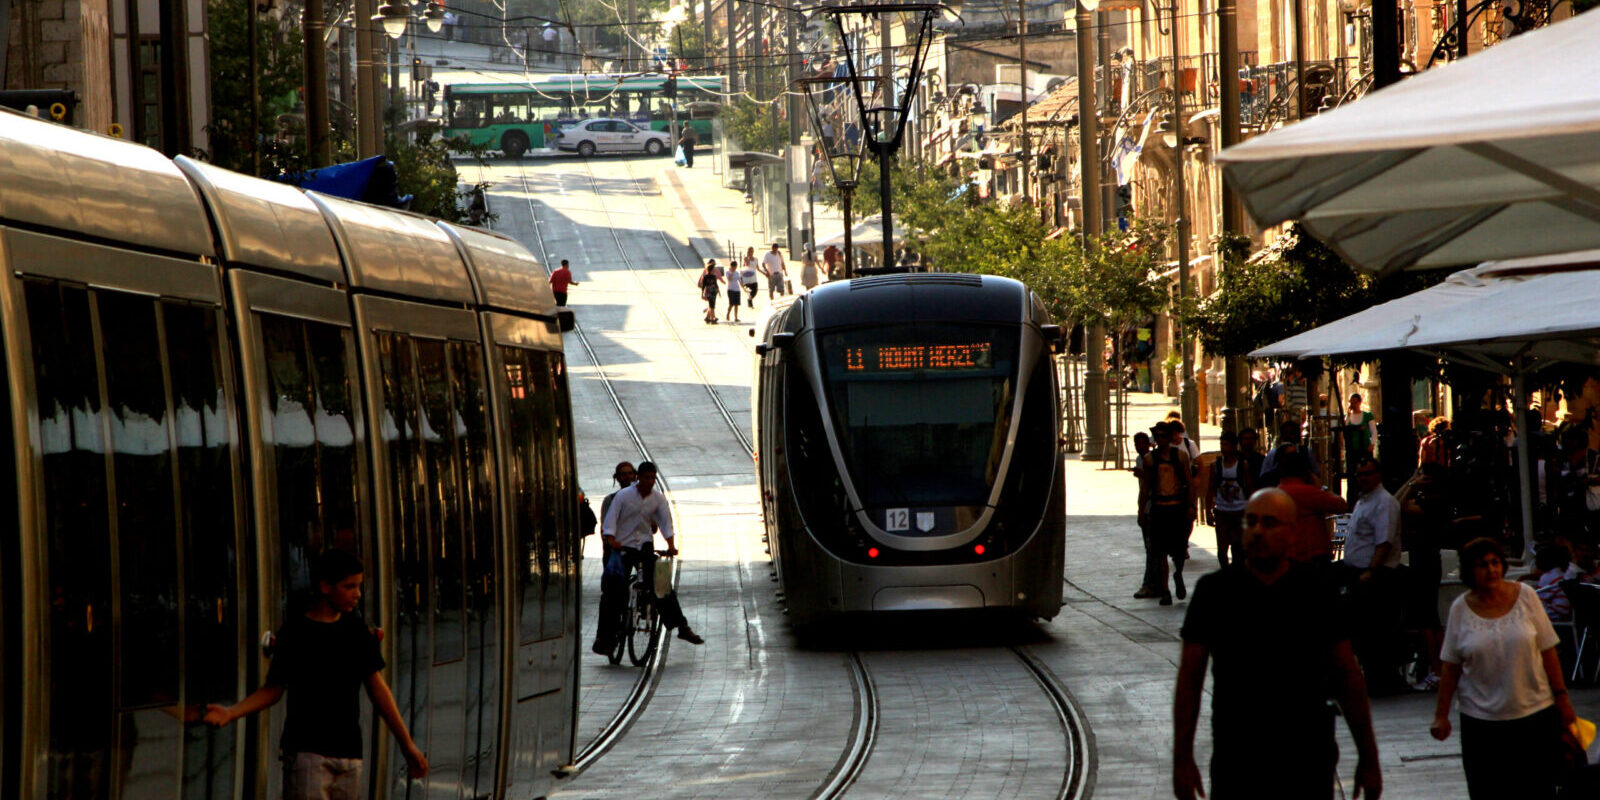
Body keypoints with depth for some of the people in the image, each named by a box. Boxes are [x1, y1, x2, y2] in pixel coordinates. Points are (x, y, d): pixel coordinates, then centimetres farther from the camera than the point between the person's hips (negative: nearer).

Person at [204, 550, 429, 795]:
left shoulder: (357, 631, 10)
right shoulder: (295, 632, -2)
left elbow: (378, 688, 14)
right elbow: (272, 690, 3)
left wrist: (407, 745, 14)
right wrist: (230, 712, -14)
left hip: (348, 752, 4)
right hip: (306, 750, -4)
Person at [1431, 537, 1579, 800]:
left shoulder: (1525, 596, 0)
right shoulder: (1461, 609, 0)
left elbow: (1548, 652, 4)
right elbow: (1451, 667, 4)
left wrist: (1562, 700, 2)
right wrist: (1441, 716, 1)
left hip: (1534, 710, 0)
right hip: (1481, 717, 0)